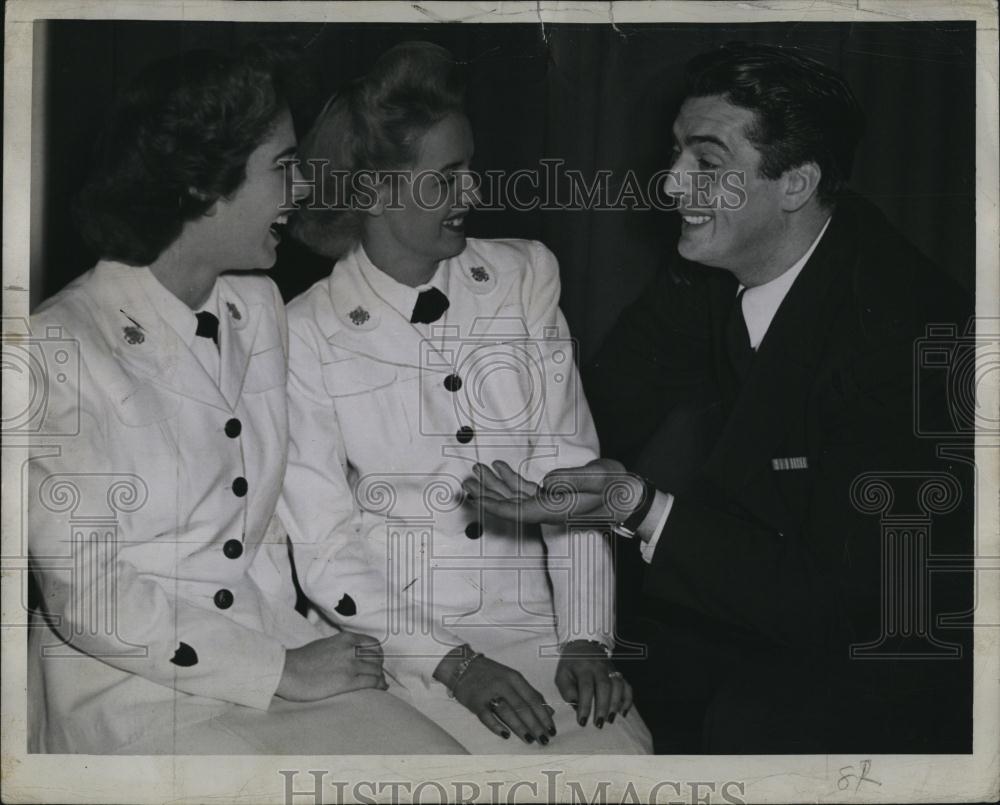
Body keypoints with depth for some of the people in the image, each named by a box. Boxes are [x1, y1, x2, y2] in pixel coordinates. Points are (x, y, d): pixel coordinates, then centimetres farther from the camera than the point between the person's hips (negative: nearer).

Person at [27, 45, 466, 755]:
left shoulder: (258, 307, 11)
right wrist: (278, 669, -13)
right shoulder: (63, 348, -11)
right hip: (131, 688, -6)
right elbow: (88, 599, -14)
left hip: (274, 640, 6)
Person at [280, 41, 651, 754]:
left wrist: (586, 638, -8)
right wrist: (451, 662, -14)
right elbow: (324, 547, -4)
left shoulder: (525, 276, 8)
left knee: (622, 751, -22)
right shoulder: (309, 334, -2)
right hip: (396, 635, -3)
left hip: (535, 621, 3)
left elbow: (569, 465, 3)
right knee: (512, 757, -27)